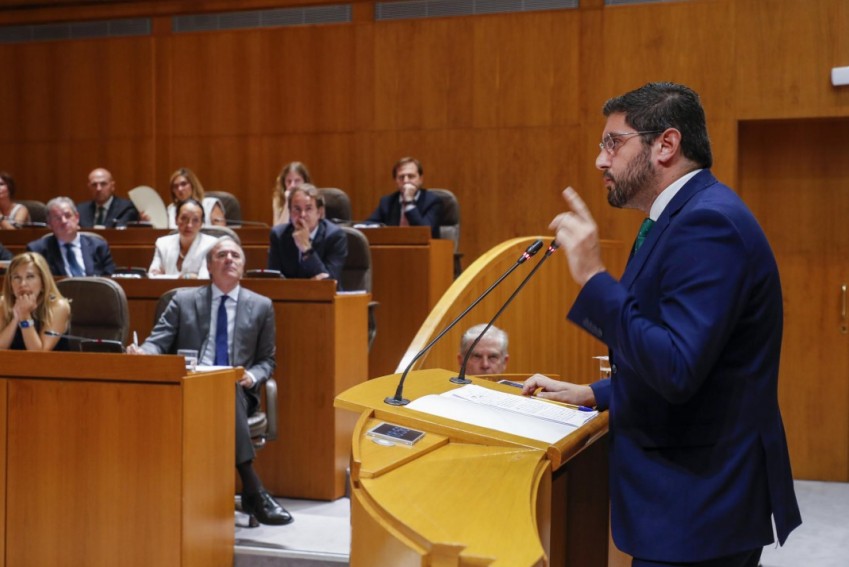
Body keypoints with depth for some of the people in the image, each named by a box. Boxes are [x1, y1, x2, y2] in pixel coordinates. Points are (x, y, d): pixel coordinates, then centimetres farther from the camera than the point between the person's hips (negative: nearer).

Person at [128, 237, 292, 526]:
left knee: (229, 391, -38)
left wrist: (252, 377, -8)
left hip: (237, 390, 1)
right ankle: (253, 490, -40)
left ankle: (251, 491, -35)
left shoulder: (261, 306, 15)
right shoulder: (184, 300, 14)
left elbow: (266, 360, 16)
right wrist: (143, 353, -19)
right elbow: (158, 341, 6)